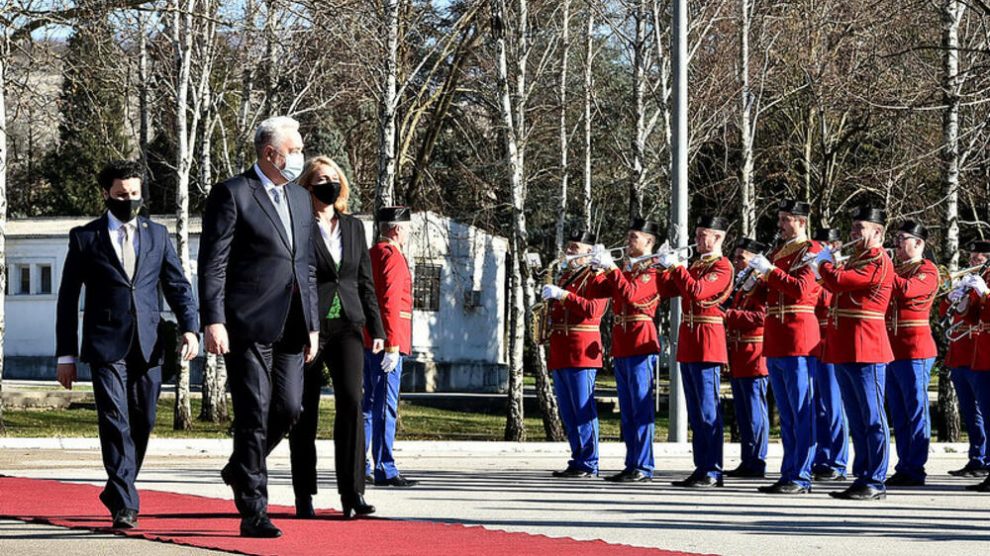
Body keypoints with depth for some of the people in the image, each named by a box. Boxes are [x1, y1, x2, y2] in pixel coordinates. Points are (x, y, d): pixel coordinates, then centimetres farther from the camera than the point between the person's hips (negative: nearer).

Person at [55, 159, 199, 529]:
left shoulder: (157, 235, 14)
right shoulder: (85, 238, 6)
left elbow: (178, 286, 13)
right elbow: (68, 299, 7)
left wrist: (190, 328, -5)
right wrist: (66, 354, 3)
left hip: (148, 346, 3)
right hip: (106, 346, -3)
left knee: (142, 423, 7)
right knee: (115, 422, -12)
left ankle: (117, 492, 26)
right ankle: (125, 505, -15)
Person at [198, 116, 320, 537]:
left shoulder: (300, 198, 18)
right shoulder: (232, 194, -4)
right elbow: (212, 263, -9)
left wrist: (312, 325, 17)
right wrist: (213, 321, -17)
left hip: (289, 328, 7)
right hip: (247, 325, -7)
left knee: (289, 408, 2)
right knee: (253, 416, -4)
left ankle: (241, 470, 28)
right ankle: (253, 512, 1)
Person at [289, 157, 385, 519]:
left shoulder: (354, 227, 14)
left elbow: (365, 282, 17)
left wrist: (376, 327, 10)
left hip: (346, 325, 3)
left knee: (351, 400, -13)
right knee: (305, 410, 2)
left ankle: (352, 492, -13)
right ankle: (304, 496, 11)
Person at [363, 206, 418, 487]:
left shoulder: (370, 255, 17)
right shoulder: (393, 256, -12)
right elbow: (390, 302, -20)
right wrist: (392, 346, -22)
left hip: (367, 343, 10)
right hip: (386, 343, -10)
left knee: (369, 404, 14)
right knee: (385, 407, -8)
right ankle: (385, 471, -7)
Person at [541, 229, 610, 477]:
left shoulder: (597, 278, -4)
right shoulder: (565, 277, 20)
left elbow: (593, 310, -20)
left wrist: (563, 295, -24)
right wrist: (549, 299, 9)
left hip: (581, 353, -8)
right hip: (560, 353, 8)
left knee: (583, 409, -8)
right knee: (567, 412, 9)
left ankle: (589, 465, -6)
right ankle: (577, 461, 13)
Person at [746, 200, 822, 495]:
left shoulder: (811, 251, -5)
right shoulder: (776, 253, 19)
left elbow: (801, 290, -19)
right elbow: (764, 298, 22)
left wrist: (769, 270, -18)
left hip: (798, 341, -8)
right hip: (775, 343, 8)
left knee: (802, 412, -6)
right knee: (786, 414, 10)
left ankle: (801, 478, -6)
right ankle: (789, 475, 14)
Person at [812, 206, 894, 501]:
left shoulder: (878, 260, -11)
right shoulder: (856, 258, 20)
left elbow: (838, 281, -20)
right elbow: (839, 285, 23)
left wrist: (823, 264, -2)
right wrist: (829, 266, 8)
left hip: (865, 351, -10)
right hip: (844, 351, 10)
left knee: (872, 419, -5)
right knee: (857, 420, 11)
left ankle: (875, 483, -3)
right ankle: (863, 478, 15)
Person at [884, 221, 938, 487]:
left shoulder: (927, 270, -6)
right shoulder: (897, 269, 18)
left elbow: (907, 289, -26)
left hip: (914, 351, -8)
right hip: (892, 350, 8)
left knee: (916, 412, -4)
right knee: (899, 415, 10)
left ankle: (915, 470, -3)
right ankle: (904, 468, 14)